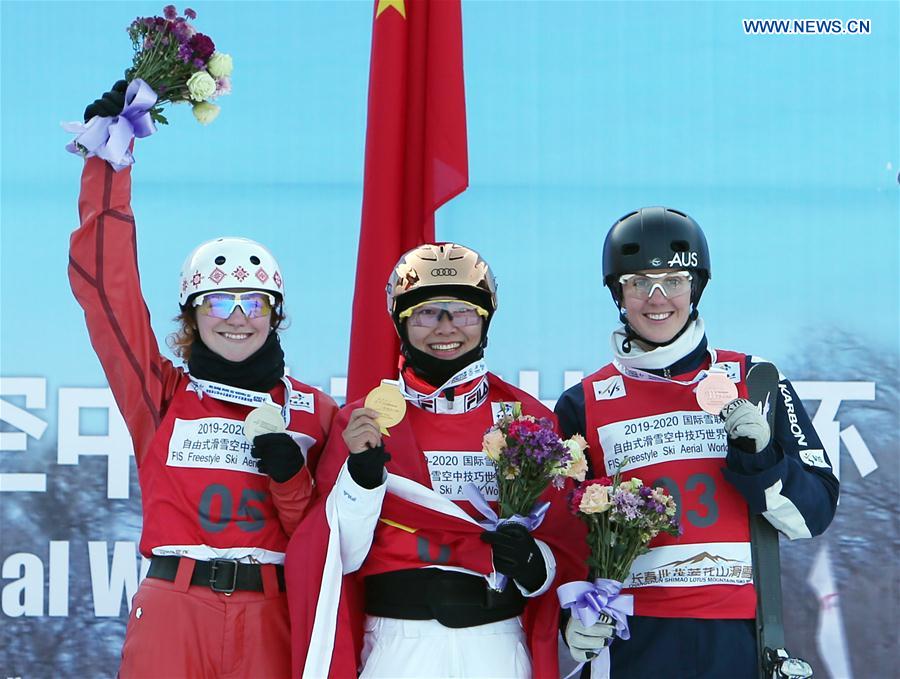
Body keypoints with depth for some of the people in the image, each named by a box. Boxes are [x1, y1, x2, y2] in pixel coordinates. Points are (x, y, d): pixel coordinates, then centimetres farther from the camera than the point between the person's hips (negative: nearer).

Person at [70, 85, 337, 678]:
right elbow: (105, 282, 0)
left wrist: (292, 480, -9)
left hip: (269, 620, 1)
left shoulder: (315, 410, 9)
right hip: (172, 614, -1)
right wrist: (110, 155, -2)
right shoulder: (162, 395, 7)